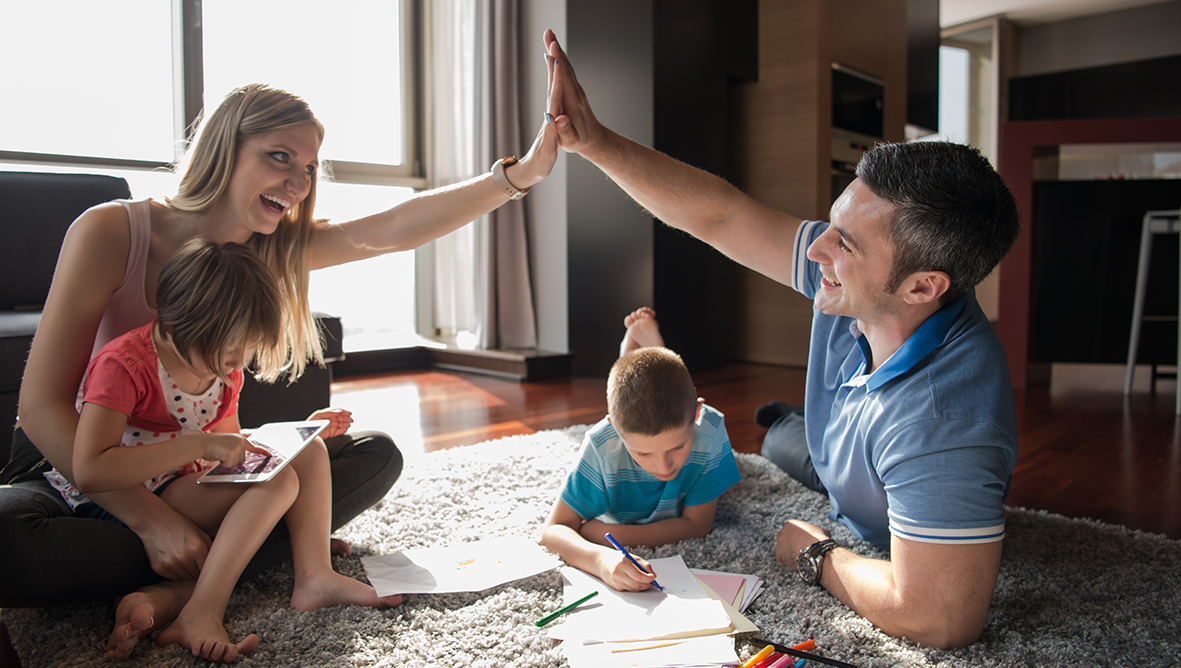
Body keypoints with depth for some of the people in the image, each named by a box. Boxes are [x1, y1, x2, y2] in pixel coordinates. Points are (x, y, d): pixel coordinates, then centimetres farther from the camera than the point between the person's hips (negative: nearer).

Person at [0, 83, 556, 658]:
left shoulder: (271, 251, -4)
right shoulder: (109, 233, -18)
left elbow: (397, 228, -21)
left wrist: (519, 174, -35)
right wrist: (151, 520, -31)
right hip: (71, 468, -4)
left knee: (375, 457, -10)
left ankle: (178, 591, -25)